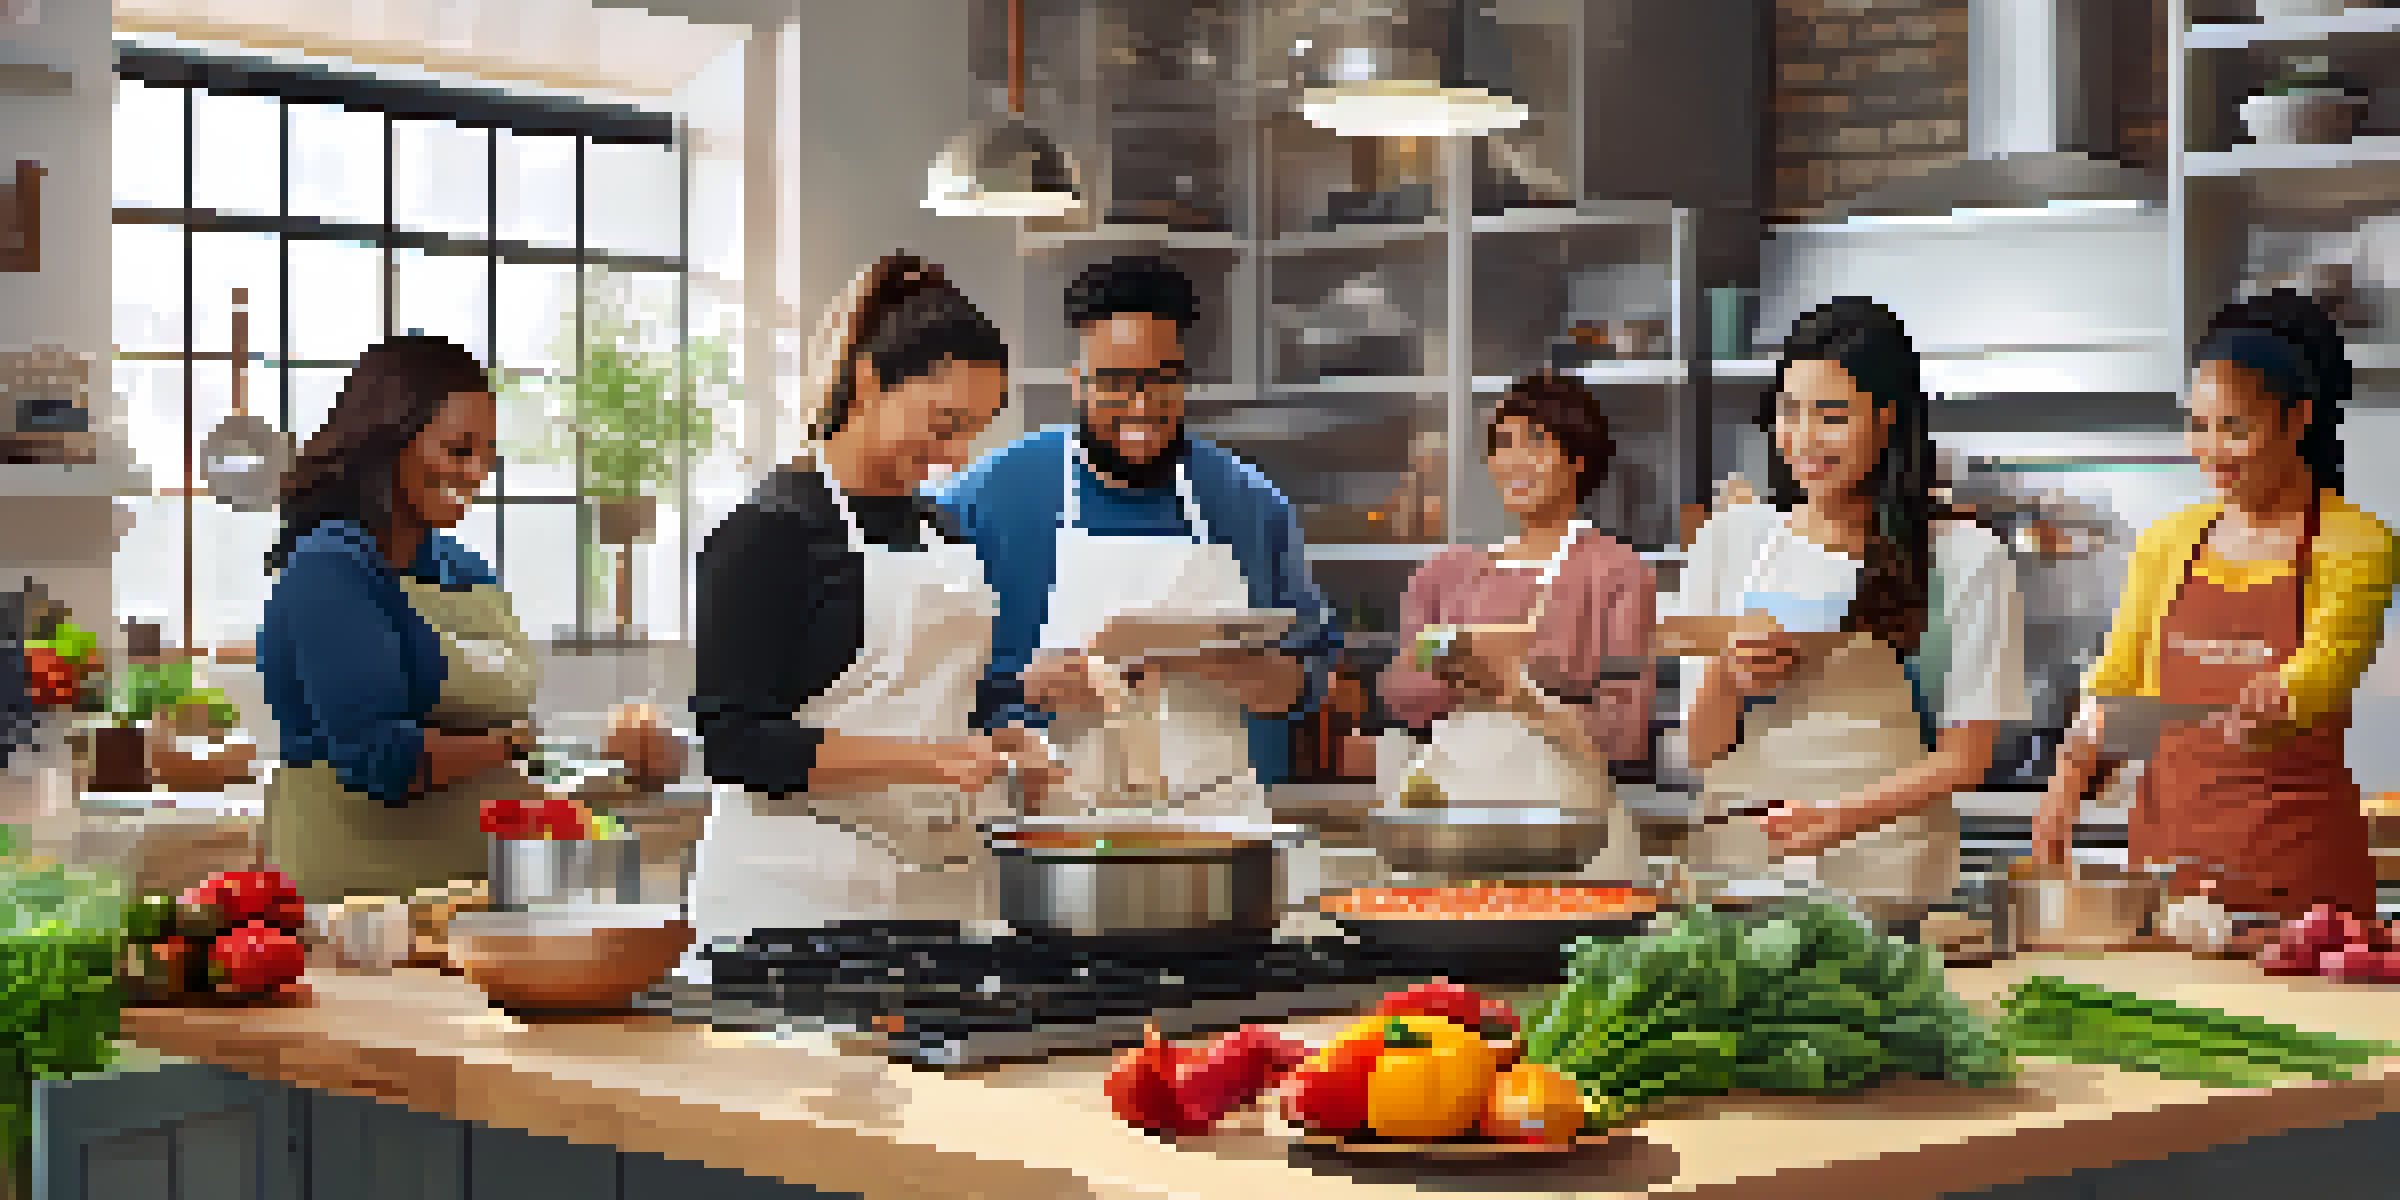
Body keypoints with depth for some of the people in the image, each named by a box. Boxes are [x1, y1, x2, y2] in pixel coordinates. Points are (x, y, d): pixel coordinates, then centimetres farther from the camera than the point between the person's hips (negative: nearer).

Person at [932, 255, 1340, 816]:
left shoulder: (1251, 507, 13)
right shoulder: (986, 499, 5)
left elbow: (1307, 679, 14)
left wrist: (1227, 666, -5)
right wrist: (1026, 686, -13)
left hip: (1222, 817, 1)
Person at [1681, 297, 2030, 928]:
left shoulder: (1964, 557, 2)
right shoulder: (1730, 539, 11)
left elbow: (1965, 756, 0)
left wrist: (1838, 816, -15)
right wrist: (1727, 679, -8)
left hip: (1885, 879, -2)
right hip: (1739, 863, 3)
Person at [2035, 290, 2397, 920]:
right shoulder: (2168, 542, 11)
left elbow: (2327, 663, -18)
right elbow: (2116, 681, 12)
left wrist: (2271, 704, -39)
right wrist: (2068, 779, -5)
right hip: (2167, 841, 4)